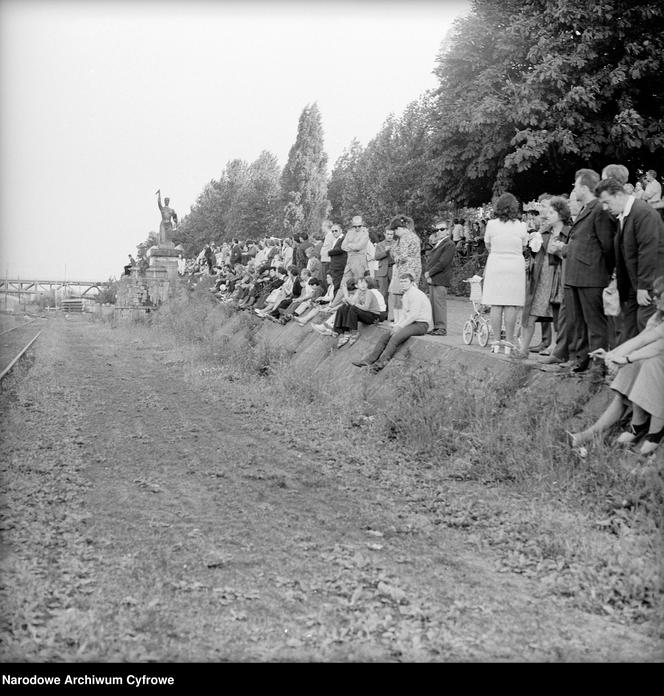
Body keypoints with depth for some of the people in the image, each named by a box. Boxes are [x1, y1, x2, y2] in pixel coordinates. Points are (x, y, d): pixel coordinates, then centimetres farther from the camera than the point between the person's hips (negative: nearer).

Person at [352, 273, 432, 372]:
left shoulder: (415, 294, -14)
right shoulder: (406, 294, 17)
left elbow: (414, 315, -20)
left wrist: (400, 326, -18)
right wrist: (397, 325, 3)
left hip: (421, 324, -9)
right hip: (411, 323, 9)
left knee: (396, 337, -30)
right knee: (385, 336, -6)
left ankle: (381, 362, -30)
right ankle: (369, 360, -12)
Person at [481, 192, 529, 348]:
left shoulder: (491, 224, -3)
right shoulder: (521, 226, -1)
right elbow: (523, 247, 7)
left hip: (495, 266, 0)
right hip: (516, 266, 0)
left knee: (496, 306, 4)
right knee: (511, 306, 3)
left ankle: (496, 340, 5)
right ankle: (509, 340, 5)